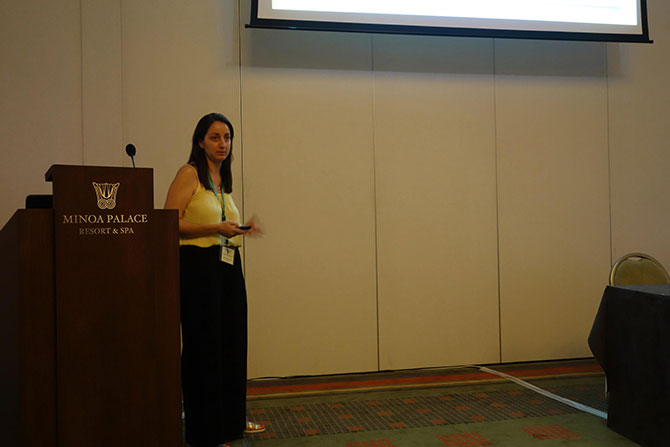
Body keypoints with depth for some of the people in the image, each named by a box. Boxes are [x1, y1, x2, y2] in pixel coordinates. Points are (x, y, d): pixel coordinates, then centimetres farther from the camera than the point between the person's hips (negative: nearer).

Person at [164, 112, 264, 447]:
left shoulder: (223, 180, 17)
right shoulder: (190, 173, -7)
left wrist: (239, 229, 8)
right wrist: (216, 228, -20)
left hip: (228, 267, 8)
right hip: (198, 265, -8)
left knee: (231, 344, 13)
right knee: (203, 347, -2)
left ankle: (231, 420, 28)